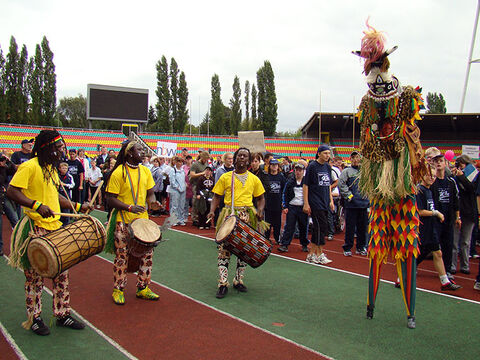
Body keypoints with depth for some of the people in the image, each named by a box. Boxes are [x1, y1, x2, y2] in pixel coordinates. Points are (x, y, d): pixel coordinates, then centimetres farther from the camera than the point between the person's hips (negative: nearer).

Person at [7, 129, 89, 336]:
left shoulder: (51, 168, 15)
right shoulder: (29, 167, -12)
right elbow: (12, 192, -19)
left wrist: (77, 206, 16)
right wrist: (36, 205, -29)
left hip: (55, 227, 8)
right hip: (35, 229, -8)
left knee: (61, 272, 12)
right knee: (35, 276, 3)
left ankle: (62, 314, 24)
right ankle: (34, 318, 20)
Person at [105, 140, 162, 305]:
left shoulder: (145, 171, 7)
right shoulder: (118, 173, -11)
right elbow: (110, 199, -11)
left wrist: (152, 202, -8)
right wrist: (130, 207, -23)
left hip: (143, 219, 6)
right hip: (123, 221, -5)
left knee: (147, 253, 8)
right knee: (122, 256, 3)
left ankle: (143, 288, 22)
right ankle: (118, 290, 19)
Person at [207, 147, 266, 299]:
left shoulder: (254, 179, 10)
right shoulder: (226, 177, 6)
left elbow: (260, 198, 14)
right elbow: (217, 196, 6)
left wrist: (260, 210, -5)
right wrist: (212, 211, -9)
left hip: (247, 216, 2)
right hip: (229, 215, -2)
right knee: (224, 247, -7)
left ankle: (238, 281, 22)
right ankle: (223, 284, -1)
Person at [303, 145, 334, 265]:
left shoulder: (328, 167, 13)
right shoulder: (312, 166, -7)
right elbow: (305, 185, -8)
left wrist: (331, 201, 15)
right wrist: (306, 204, -12)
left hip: (325, 203, 7)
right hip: (315, 203, -7)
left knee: (317, 228, 8)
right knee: (321, 226, -9)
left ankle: (311, 254, 17)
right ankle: (320, 254, 2)